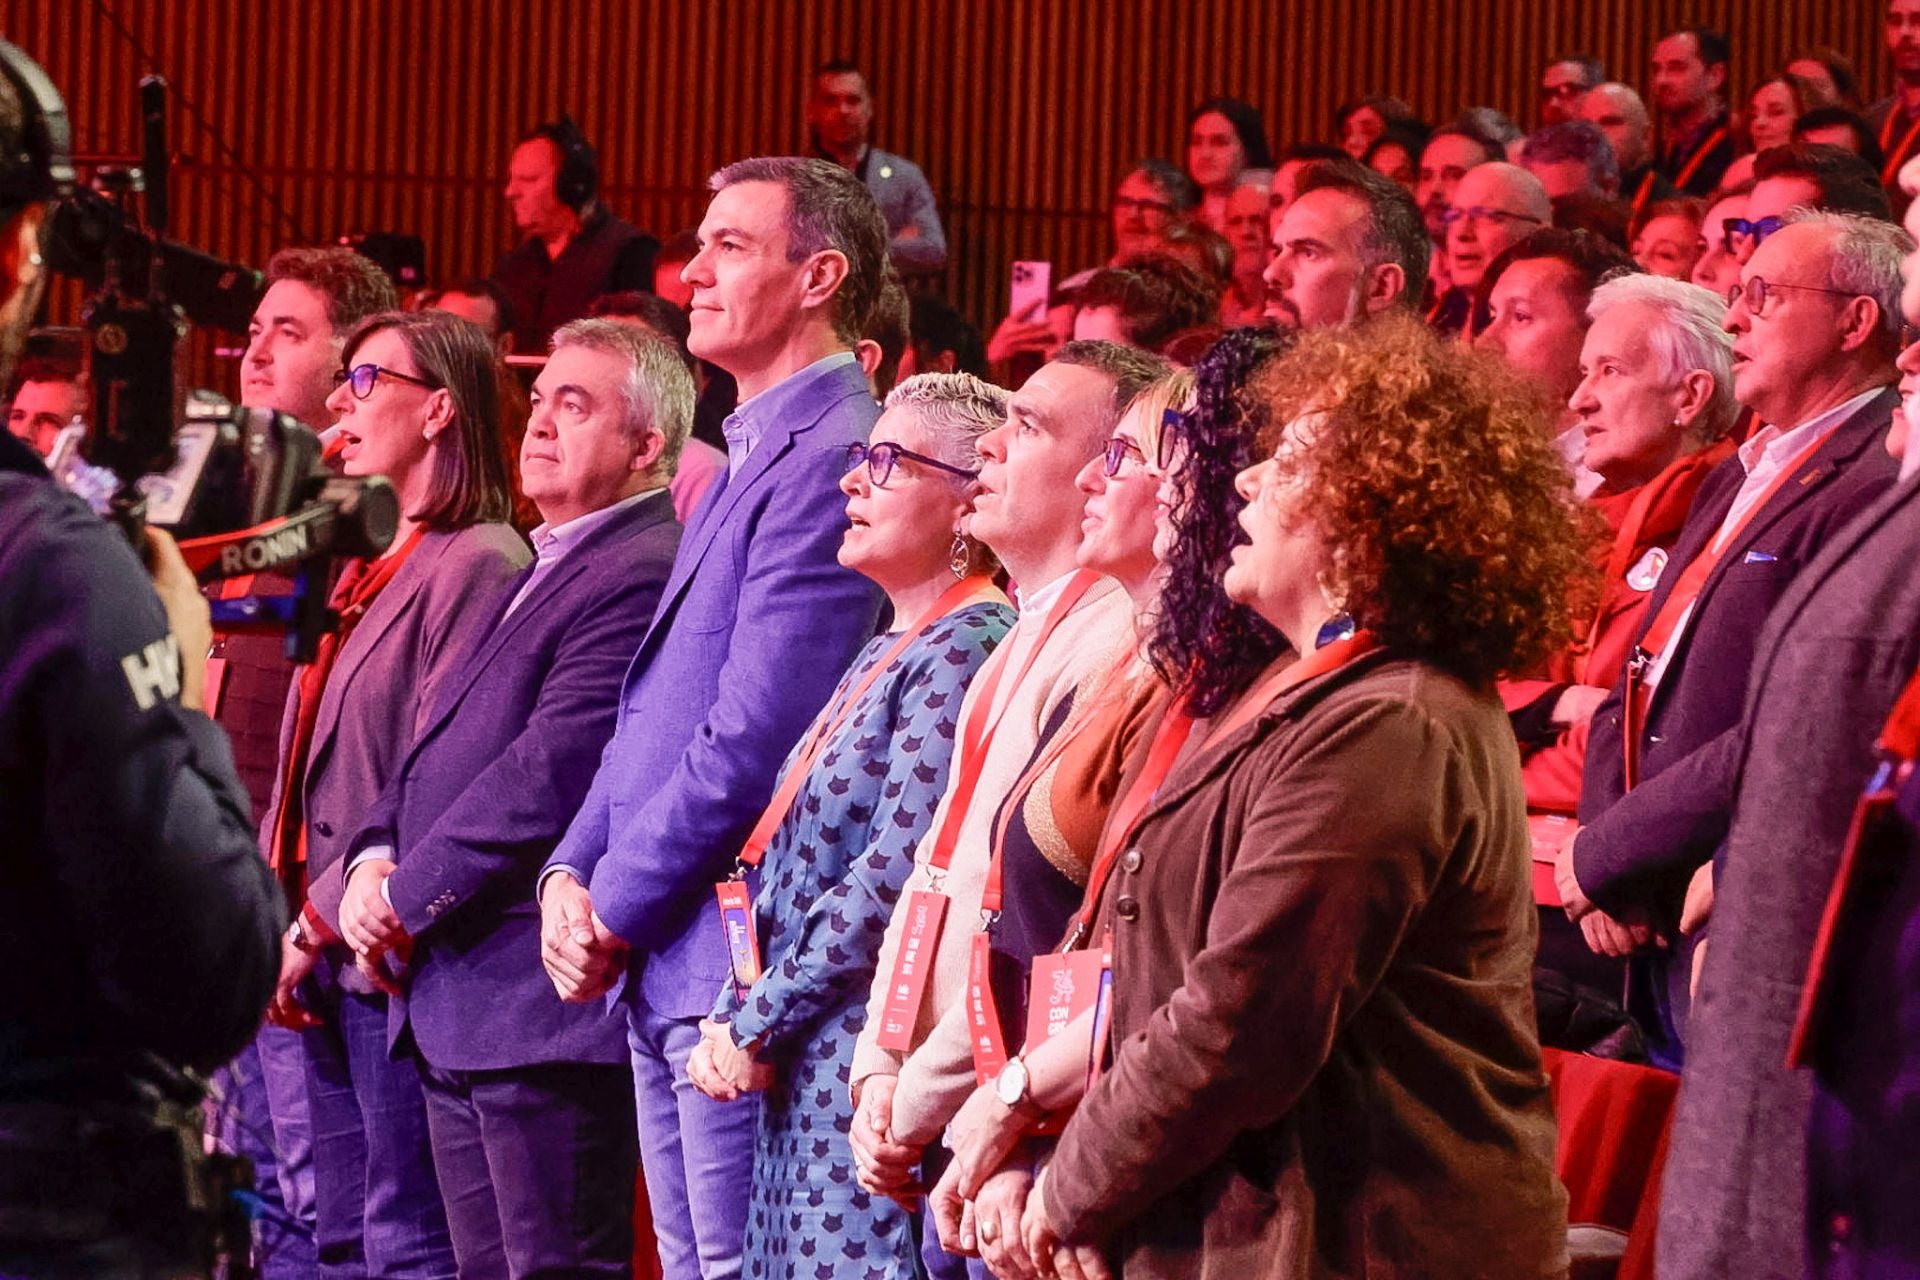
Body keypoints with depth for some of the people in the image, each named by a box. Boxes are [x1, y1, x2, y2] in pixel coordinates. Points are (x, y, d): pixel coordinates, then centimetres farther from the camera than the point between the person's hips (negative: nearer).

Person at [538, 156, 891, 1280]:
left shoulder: (831, 458, -15)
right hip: (663, 963, 10)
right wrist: (574, 870, 6)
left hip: (734, 963, -10)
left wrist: (617, 907, -12)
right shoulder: (751, 456, 18)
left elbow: (753, 737, -20)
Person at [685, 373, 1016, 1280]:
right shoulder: (887, 654, 18)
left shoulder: (968, 648, -12)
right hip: (802, 1069, 9)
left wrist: (756, 1025, -12)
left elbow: (897, 873, -19)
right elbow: (783, 859, 17)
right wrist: (735, 1016, 4)